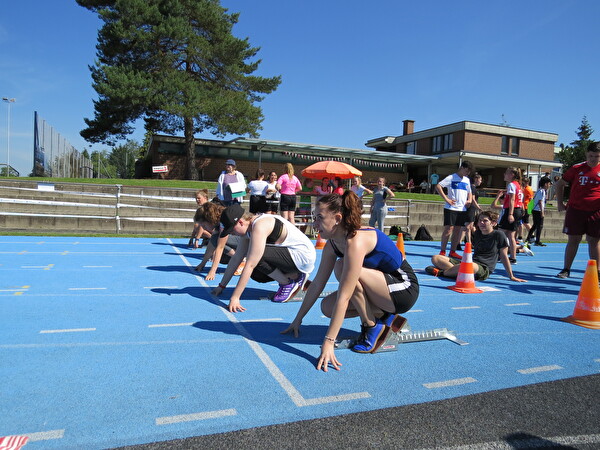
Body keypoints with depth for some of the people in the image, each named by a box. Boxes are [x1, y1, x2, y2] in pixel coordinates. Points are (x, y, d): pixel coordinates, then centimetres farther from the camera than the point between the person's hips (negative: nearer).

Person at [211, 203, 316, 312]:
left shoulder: (259, 227, -25)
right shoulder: (249, 228, 4)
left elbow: (249, 265, -29)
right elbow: (236, 259, 9)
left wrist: (235, 297, -28)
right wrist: (221, 286, 11)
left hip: (303, 255, -10)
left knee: (255, 259, -24)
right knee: (255, 274, 0)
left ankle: (288, 283, -4)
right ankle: (295, 276, 10)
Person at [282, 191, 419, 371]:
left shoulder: (355, 241, -29)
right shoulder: (332, 244, -3)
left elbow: (343, 297, -33)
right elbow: (317, 284, 4)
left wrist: (328, 342, -33)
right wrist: (298, 319, 9)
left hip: (404, 288, -8)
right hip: (381, 287, 8)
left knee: (342, 267, -28)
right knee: (327, 306, -6)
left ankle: (372, 326, -10)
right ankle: (384, 315, 8)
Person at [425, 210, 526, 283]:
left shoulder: (499, 235, 1)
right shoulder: (477, 233, 19)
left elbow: (504, 257, 4)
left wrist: (511, 277, 4)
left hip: (484, 269, -6)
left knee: (472, 266, -46)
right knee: (435, 258, -9)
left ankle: (442, 272, -28)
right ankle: (459, 272, -31)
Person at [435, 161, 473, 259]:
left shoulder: (467, 180, 16)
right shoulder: (452, 177, -4)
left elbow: (469, 193, 27)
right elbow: (438, 186, -12)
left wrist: (469, 200, 5)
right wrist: (446, 199, -16)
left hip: (462, 209, 7)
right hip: (451, 208, -6)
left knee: (457, 230, 8)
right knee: (448, 229, -7)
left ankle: (453, 251, 16)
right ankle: (442, 251, 0)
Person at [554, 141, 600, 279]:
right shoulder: (577, 168, 3)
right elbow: (560, 184, 12)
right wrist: (560, 203, 7)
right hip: (575, 210, 0)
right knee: (573, 240, 4)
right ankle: (566, 269, 12)